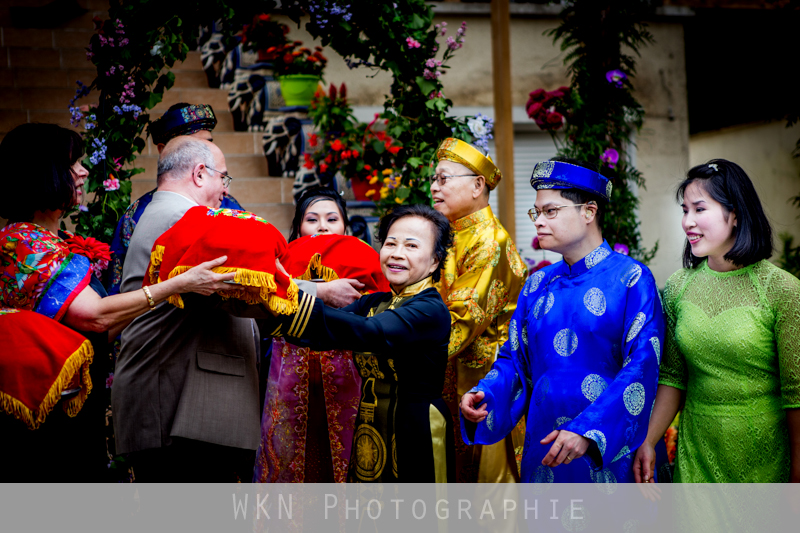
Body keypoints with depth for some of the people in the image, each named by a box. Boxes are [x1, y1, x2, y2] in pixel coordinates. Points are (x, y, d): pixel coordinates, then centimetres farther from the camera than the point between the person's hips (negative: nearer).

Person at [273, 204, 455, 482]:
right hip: (368, 435, 6)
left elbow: (371, 332, -30)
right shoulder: (373, 303, 10)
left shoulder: (432, 312, -14)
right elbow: (325, 333, -5)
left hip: (414, 439, -6)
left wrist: (292, 300, -37)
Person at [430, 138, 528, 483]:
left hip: (489, 374, -8)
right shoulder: (460, 238, 13)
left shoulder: (490, 241, -15)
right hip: (462, 373, 8)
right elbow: (442, 303, 14)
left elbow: (465, 317, -21)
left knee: (491, 470, -2)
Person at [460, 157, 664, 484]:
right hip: (545, 451, 5)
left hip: (609, 451, -4)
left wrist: (588, 432, -25)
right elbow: (514, 359, 13)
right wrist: (483, 397, -9)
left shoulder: (631, 279, -7)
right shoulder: (537, 286, 10)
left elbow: (642, 368, -15)